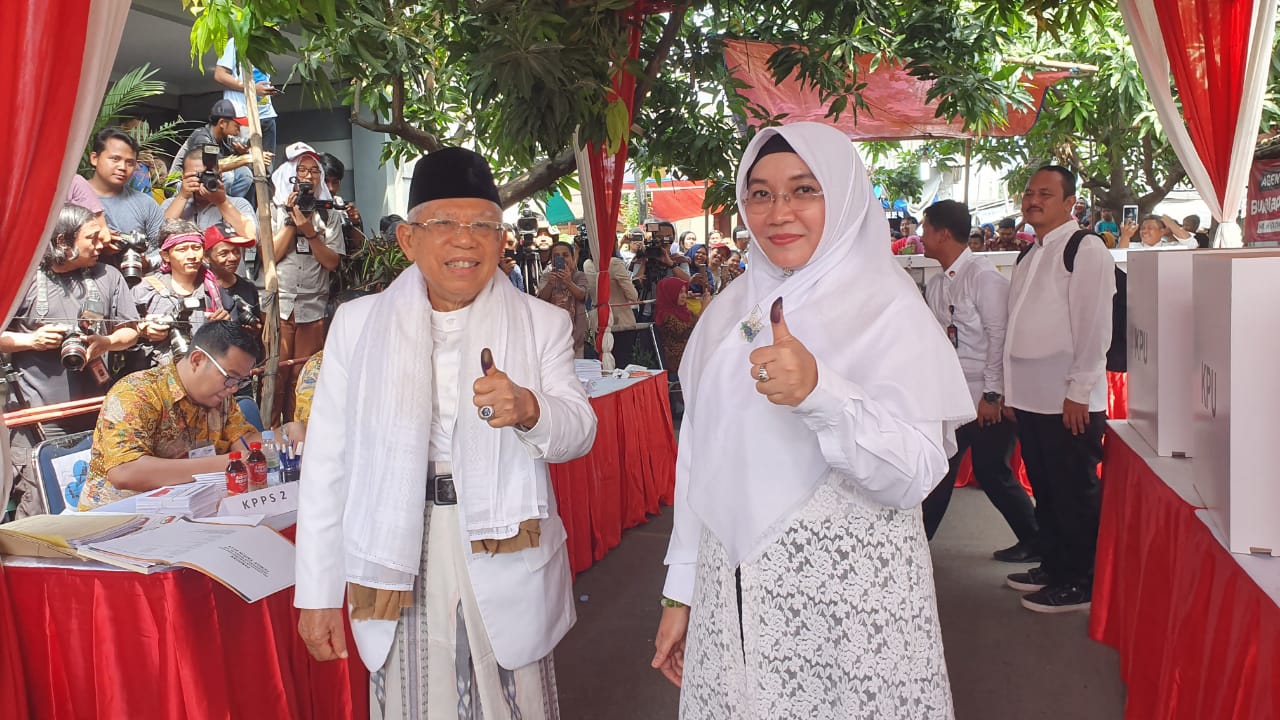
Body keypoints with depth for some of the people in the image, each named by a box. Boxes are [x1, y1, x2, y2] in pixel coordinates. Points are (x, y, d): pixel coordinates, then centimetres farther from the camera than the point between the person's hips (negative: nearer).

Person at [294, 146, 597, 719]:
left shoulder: (541, 323, 3)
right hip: (399, 568, 0)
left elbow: (579, 431, -5)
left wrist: (528, 408, -28)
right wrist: (317, 593, 2)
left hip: (506, 562, 0)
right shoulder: (358, 323, 2)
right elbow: (327, 464, 2)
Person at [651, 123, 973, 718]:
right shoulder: (728, 311, 6)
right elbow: (698, 457, 10)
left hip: (848, 594, -4)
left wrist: (819, 392, -31)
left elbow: (917, 474, -16)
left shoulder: (884, 305, -8)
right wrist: (681, 591, 11)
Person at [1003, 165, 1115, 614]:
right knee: (1045, 492, 17)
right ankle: (1054, 567, 30)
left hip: (1069, 402, -8)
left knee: (1075, 496, 3)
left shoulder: (1085, 249, -10)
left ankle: (1081, 583, 14)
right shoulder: (1032, 255, 16)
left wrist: (1079, 392, -17)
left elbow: (1094, 325, -15)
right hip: (1032, 398, 8)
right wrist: (1012, 389, 15)